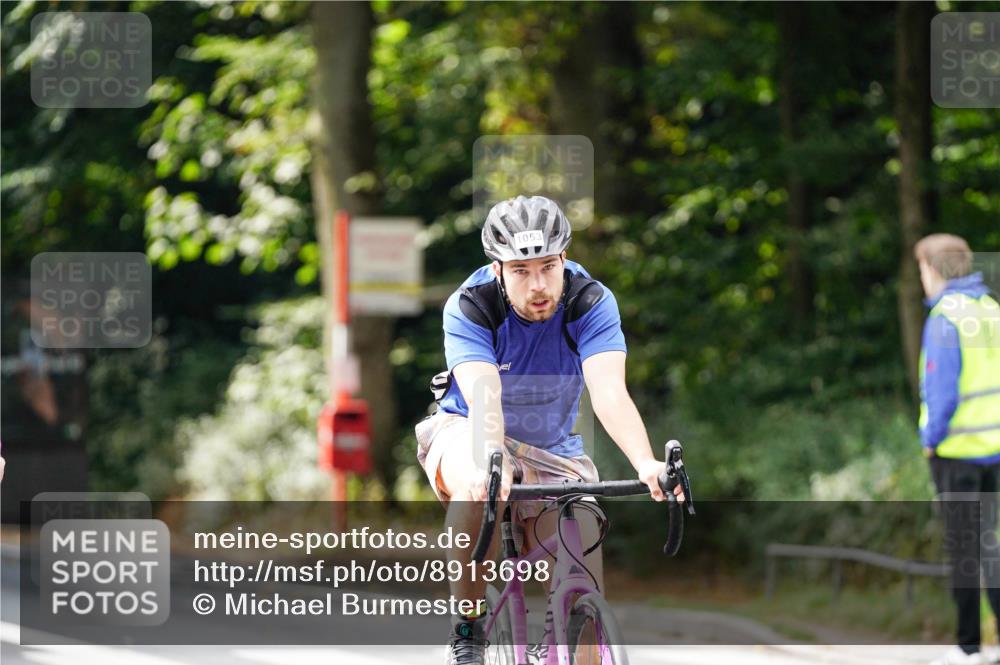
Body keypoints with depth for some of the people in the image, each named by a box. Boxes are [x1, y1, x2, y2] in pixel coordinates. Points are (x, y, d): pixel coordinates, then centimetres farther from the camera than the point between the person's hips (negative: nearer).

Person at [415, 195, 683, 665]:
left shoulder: (591, 303, -18)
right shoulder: (469, 306, -22)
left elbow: (609, 393, -33)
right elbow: (484, 399, -37)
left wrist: (646, 464, -52)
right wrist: (490, 463, -58)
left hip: (551, 450, 2)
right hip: (470, 433, -2)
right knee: (479, 487, -39)